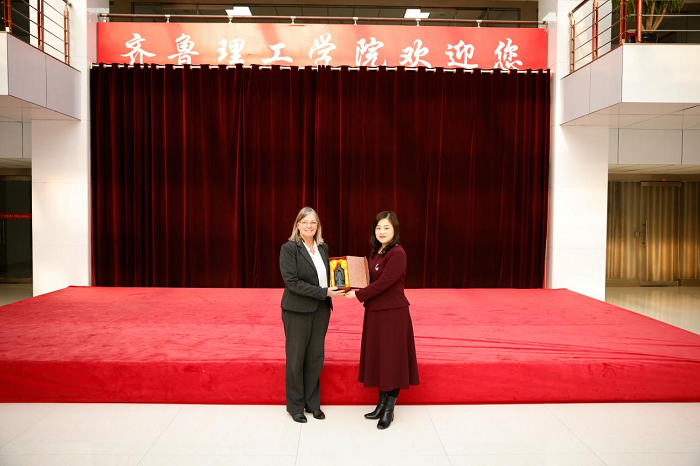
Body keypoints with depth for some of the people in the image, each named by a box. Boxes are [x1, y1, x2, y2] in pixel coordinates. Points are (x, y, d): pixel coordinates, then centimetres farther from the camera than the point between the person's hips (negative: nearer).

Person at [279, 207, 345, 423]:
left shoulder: (323, 247, 6)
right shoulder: (289, 248, -11)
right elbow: (291, 281, -19)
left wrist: (337, 287, -3)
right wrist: (324, 292, -21)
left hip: (321, 310, 5)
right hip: (297, 310, -5)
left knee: (315, 357, 12)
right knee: (296, 358, 7)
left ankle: (312, 402, 27)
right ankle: (295, 406, 23)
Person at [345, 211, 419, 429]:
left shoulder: (397, 254, -17)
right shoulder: (376, 252, 10)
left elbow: (383, 282, -22)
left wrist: (358, 295, -14)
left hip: (393, 314, -9)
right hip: (375, 312, 9)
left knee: (392, 360, 2)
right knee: (379, 358, 15)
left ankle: (389, 410, 15)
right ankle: (381, 404, 28)